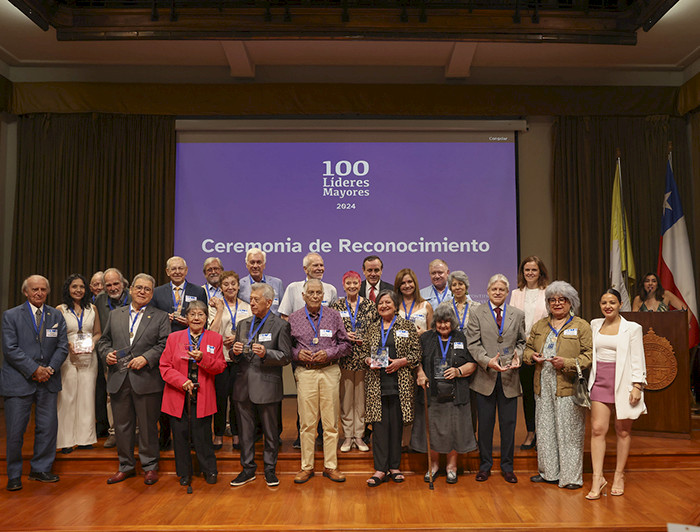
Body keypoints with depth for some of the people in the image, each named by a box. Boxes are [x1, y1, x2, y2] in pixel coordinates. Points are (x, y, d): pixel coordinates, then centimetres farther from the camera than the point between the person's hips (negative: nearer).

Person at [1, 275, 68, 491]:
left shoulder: (56, 316, 9)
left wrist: (50, 369, -9)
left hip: (48, 380, 3)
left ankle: (41, 469, 23)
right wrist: (34, 370, -15)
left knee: (48, 427, 7)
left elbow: (62, 346, 6)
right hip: (19, 381, -3)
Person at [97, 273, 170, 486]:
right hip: (119, 379, 4)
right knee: (122, 425, 12)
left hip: (146, 380, -3)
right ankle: (126, 466, 26)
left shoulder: (161, 317, 4)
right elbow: (104, 339, 16)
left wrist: (146, 358, -17)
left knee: (148, 426, 4)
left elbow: (164, 344, -5)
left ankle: (150, 466, 19)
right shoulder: (115, 315, 15)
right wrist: (106, 353, -3)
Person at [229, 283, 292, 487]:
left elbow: (286, 356, -8)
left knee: (270, 431, 7)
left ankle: (270, 469, 22)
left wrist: (266, 353, -23)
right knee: (245, 430, 12)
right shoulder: (243, 324, 13)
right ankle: (248, 469, 26)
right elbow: (235, 355, 18)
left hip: (267, 386, -4)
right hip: (243, 385, 5)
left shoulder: (280, 325, -3)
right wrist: (235, 352, -5)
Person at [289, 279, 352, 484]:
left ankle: (330, 466, 16)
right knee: (307, 422, 3)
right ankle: (307, 467, 16)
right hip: (305, 373, 0)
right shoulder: (293, 319, 6)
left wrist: (329, 353, -9)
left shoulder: (334, 316, 5)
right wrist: (297, 353, -10)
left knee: (331, 422, 4)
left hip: (330, 372, 0)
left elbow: (346, 344, 6)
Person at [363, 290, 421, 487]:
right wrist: (368, 361, -3)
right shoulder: (372, 329, 13)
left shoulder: (407, 326, 5)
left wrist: (402, 361, -12)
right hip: (376, 383, 2)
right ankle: (380, 469, 4)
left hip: (400, 383, -1)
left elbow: (417, 352, 2)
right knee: (379, 424, -1)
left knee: (397, 424, 4)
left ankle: (394, 466, 16)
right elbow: (365, 352, 18)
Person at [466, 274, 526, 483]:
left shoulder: (518, 314, 9)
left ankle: (507, 466, 23)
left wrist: (518, 355, -9)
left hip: (509, 377, 2)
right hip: (485, 377, -1)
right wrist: (488, 361, -19)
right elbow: (473, 344, -4)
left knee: (508, 423, 8)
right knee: (485, 423, 8)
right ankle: (485, 465, 22)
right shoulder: (477, 314, 2)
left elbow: (522, 341, 12)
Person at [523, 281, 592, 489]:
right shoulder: (540, 325, 15)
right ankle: (548, 472, 24)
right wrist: (531, 356, 0)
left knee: (568, 431, 0)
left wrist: (567, 363, -18)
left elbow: (589, 355, -6)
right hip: (543, 387, 5)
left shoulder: (581, 326, 0)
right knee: (545, 430, 11)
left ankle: (571, 477, 12)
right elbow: (528, 348, 22)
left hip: (568, 387, -5)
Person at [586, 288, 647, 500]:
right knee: (597, 429, -4)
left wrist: (637, 385, -10)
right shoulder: (595, 325, 10)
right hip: (600, 381, 3)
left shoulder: (632, 328, -1)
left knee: (623, 430, 6)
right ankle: (597, 478, 0)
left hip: (622, 383, -3)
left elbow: (637, 359, -3)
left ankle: (619, 476, 20)